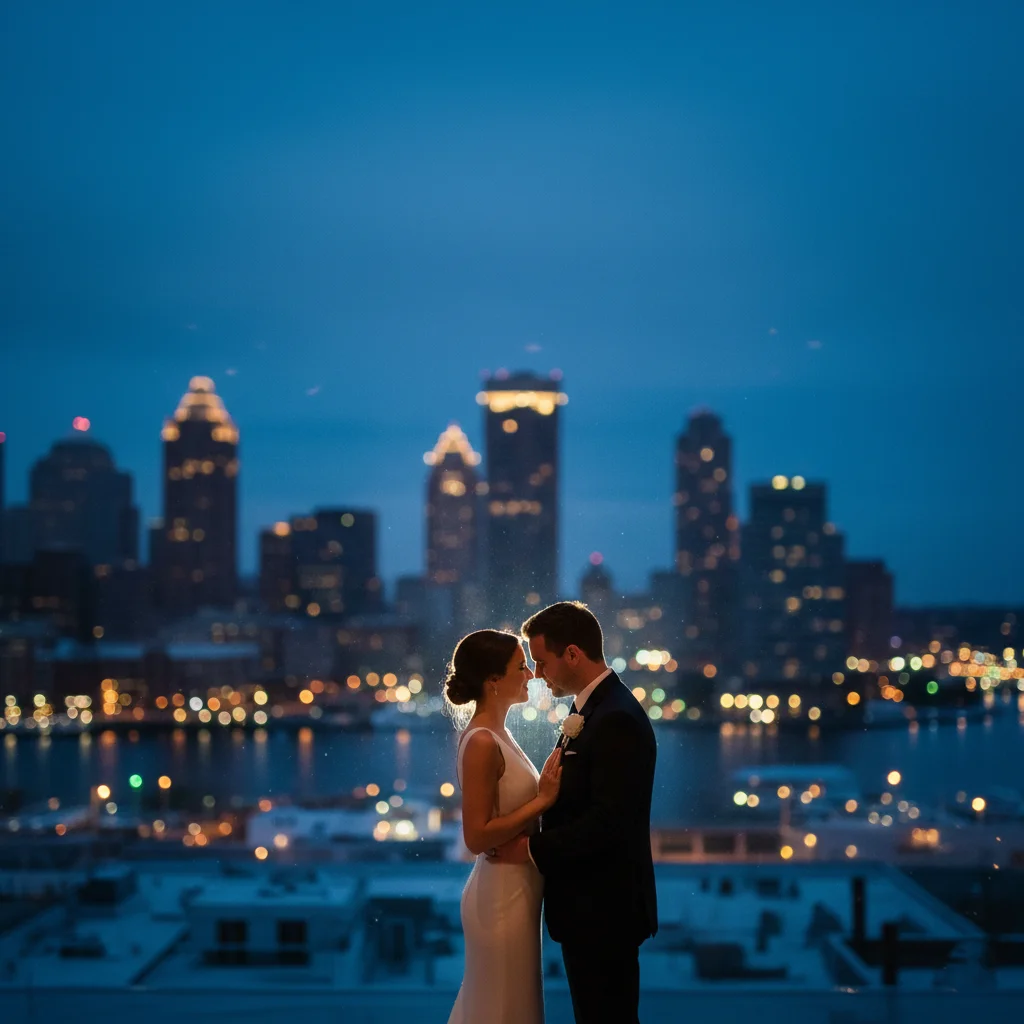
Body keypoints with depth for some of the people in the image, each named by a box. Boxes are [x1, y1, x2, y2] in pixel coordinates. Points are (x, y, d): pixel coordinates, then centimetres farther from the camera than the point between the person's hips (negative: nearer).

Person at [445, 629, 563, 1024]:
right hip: (502, 896, -9)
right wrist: (543, 800, -20)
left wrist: (545, 788, -1)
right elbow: (477, 836, -23)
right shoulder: (482, 743, -21)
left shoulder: (497, 734, 7)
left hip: (515, 889, 9)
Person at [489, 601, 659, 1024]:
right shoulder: (590, 709, 11)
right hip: (590, 907, 10)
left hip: (604, 909, -10)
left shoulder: (616, 720, -21)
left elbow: (608, 823, -26)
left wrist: (533, 849, -18)